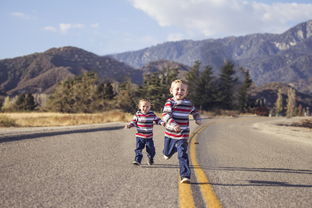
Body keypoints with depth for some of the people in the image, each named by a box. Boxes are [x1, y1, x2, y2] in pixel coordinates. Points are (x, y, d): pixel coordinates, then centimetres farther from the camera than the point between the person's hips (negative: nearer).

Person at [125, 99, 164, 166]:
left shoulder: (152, 114, 0)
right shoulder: (137, 114, -2)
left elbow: (157, 120, 8)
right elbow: (134, 122, 3)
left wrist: (162, 122, -10)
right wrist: (129, 125, -14)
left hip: (149, 137, 1)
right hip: (139, 136, -1)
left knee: (151, 149, 10)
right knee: (138, 148, -11)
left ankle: (150, 159, 34)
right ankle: (137, 160, -8)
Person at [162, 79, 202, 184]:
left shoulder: (188, 103, 2)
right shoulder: (169, 102, -8)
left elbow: (194, 111, 24)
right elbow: (165, 115, -23)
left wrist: (198, 119, 8)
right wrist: (173, 125, -37)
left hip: (182, 135, 0)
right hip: (170, 133, 1)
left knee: (182, 155, -13)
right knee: (167, 153, 19)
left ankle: (185, 176, -13)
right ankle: (168, 152, 56)